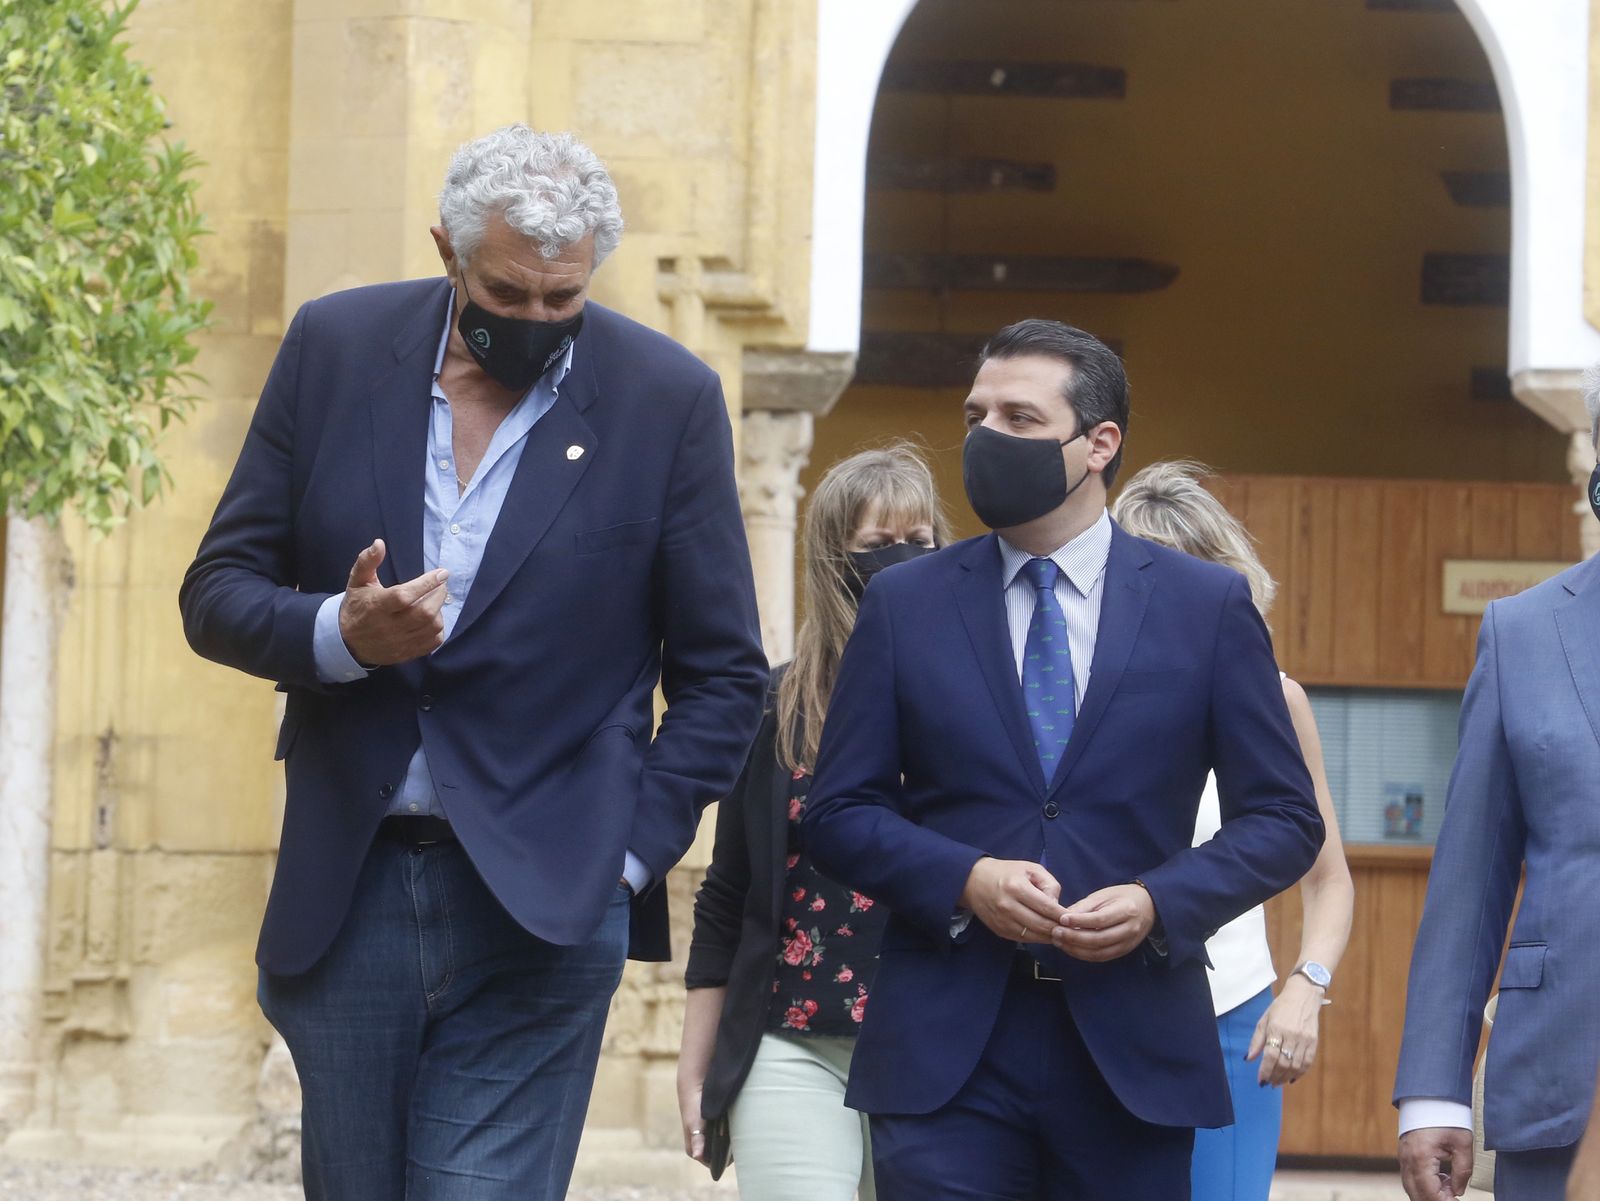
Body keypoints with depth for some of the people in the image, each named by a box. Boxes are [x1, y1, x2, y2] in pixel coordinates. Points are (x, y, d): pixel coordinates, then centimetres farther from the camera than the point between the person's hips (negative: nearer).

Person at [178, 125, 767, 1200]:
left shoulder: (668, 399, -1)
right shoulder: (337, 347, 4)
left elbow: (722, 673, 5)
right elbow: (219, 594, 6)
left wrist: (629, 853, -5)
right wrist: (340, 634, -14)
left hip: (540, 909, -2)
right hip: (345, 899, 3)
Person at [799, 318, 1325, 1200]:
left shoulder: (1209, 606, 5)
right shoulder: (904, 604, 7)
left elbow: (1283, 820, 5)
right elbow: (839, 811, 6)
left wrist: (1161, 902, -12)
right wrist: (964, 880, -13)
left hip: (1132, 1054, 0)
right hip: (944, 1052, 0)